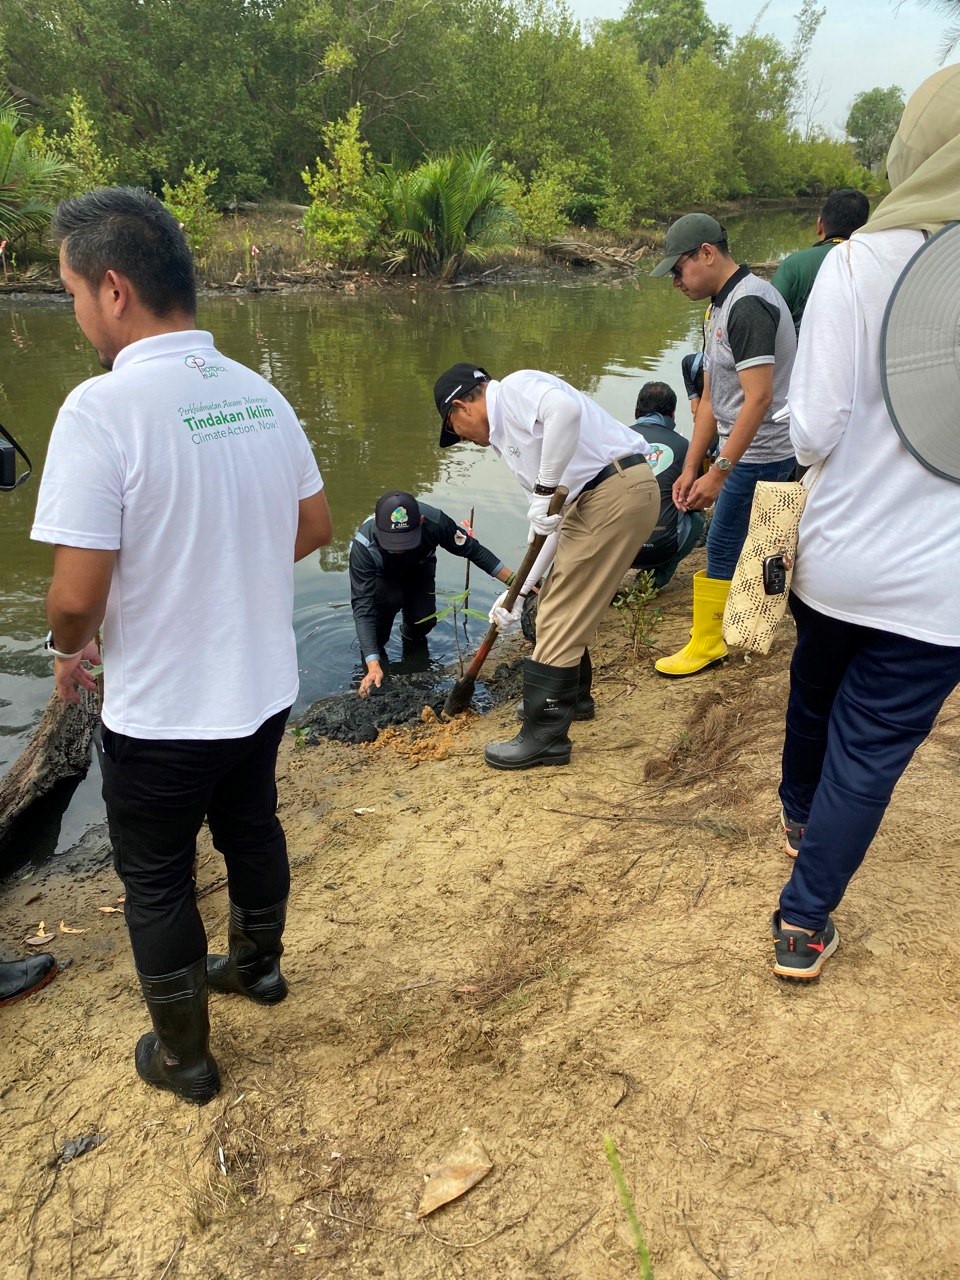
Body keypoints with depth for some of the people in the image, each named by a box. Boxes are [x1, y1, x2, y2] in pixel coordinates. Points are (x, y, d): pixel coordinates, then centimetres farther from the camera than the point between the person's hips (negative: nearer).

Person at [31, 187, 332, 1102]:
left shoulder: (101, 409, -23)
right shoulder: (259, 393, -3)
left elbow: (78, 592, -24)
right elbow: (314, 527, 7)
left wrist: (71, 649, -3)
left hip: (161, 715, -6)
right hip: (263, 686, 6)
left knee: (156, 881, 16)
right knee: (251, 830, 28)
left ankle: (183, 1055, 35)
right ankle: (258, 963, 52)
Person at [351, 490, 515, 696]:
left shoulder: (434, 521, -38)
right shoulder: (363, 546, -43)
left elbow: (474, 550, -22)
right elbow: (362, 606, -44)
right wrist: (373, 665, -53)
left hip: (418, 570, 2)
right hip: (382, 577, -2)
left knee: (423, 621, -19)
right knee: (391, 599, -32)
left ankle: (411, 637, 17)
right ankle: (377, 641, -2)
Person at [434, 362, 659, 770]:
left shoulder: (515, 388, -5)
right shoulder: (506, 437, 22)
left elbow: (566, 408, -30)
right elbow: (554, 523, 20)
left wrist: (545, 489, -24)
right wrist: (520, 591, 18)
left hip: (618, 493, -10)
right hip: (591, 501, 10)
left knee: (560, 617, -4)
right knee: (561, 607, 23)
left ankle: (544, 737, 5)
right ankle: (570, 697, 42)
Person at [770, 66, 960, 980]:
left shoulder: (858, 263, -13)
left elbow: (813, 431, -13)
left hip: (836, 558, 1)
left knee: (815, 691, 27)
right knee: (871, 750, 11)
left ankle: (799, 813, 54)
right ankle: (803, 925, 21)